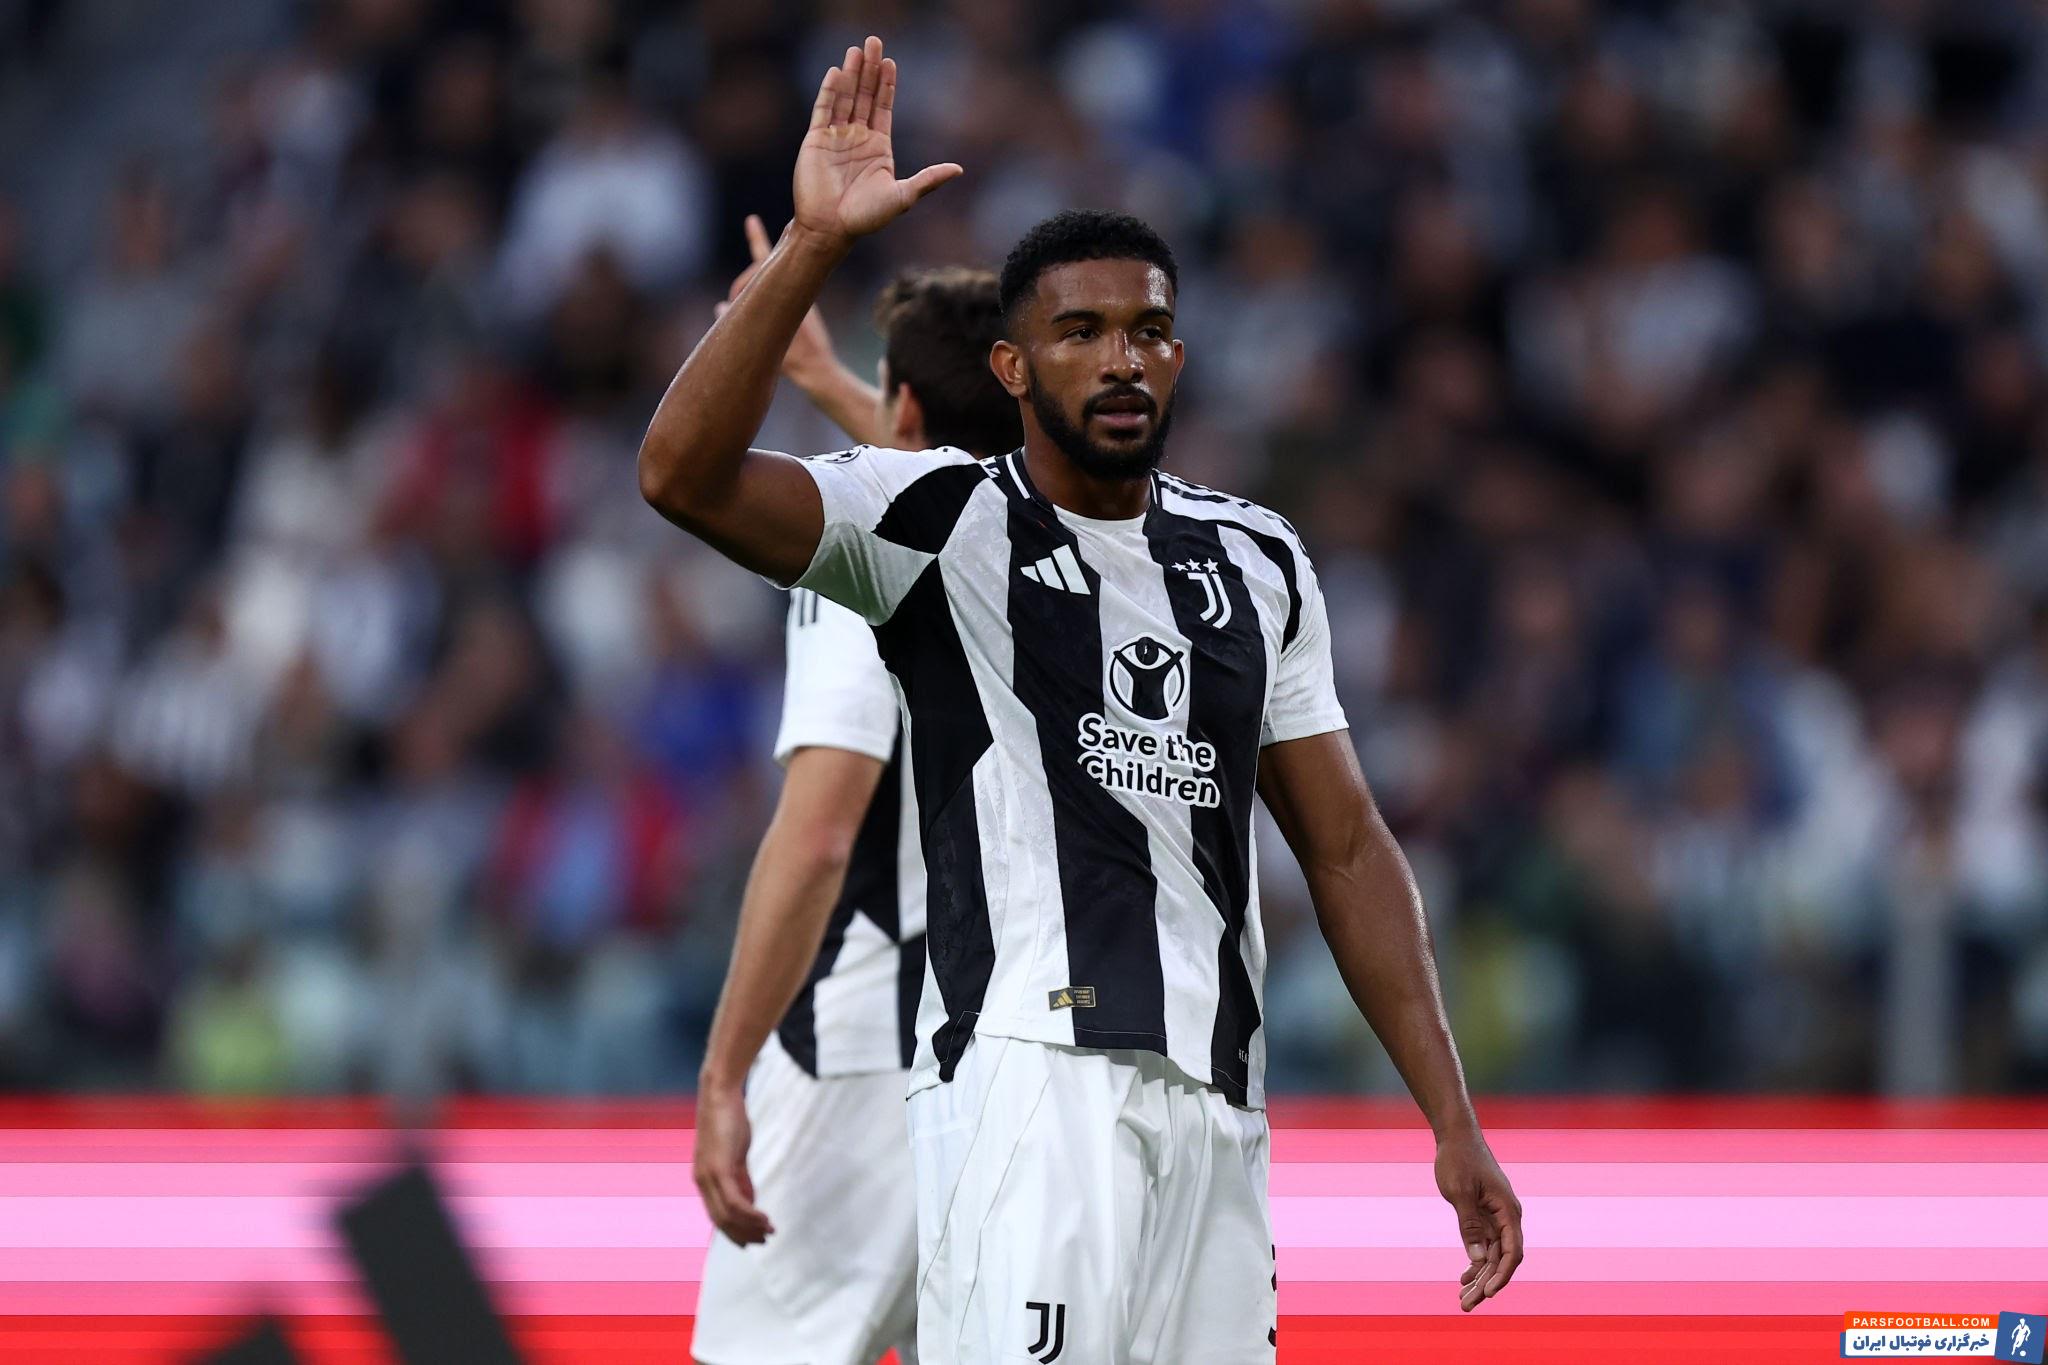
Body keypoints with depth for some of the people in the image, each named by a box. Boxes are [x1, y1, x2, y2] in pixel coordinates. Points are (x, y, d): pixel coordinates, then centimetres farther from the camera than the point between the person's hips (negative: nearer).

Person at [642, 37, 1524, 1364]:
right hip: (1031, 1083, -6)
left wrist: (1456, 1123, 11)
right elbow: (685, 474, -16)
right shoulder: (941, 524, 1)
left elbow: (1348, 848, 18)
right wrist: (815, 245, -24)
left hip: (1216, 1099, 6)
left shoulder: (1260, 562, 17)